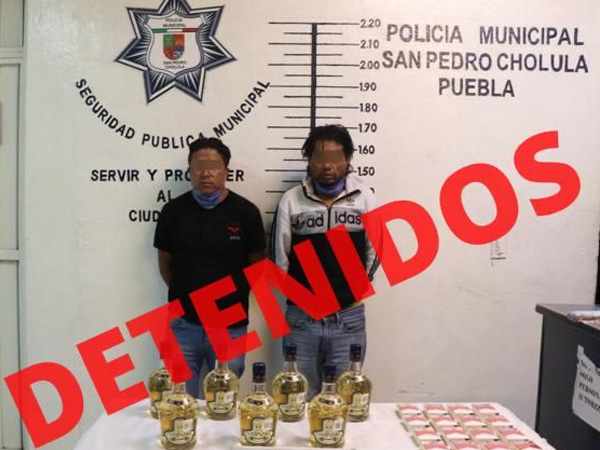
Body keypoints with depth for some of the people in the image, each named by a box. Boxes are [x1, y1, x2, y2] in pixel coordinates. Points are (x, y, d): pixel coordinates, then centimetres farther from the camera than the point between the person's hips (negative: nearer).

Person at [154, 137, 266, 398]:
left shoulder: (245, 211, -5)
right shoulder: (173, 211, -1)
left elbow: (257, 263, 5)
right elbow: (165, 263, 10)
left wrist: (235, 296, 7)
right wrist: (185, 296, 11)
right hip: (183, 323, 1)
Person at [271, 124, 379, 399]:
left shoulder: (365, 198, -2)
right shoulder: (291, 200, -4)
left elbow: (374, 251, 6)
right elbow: (279, 258, 2)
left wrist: (354, 291, 8)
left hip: (349, 319, 0)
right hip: (302, 318, 0)